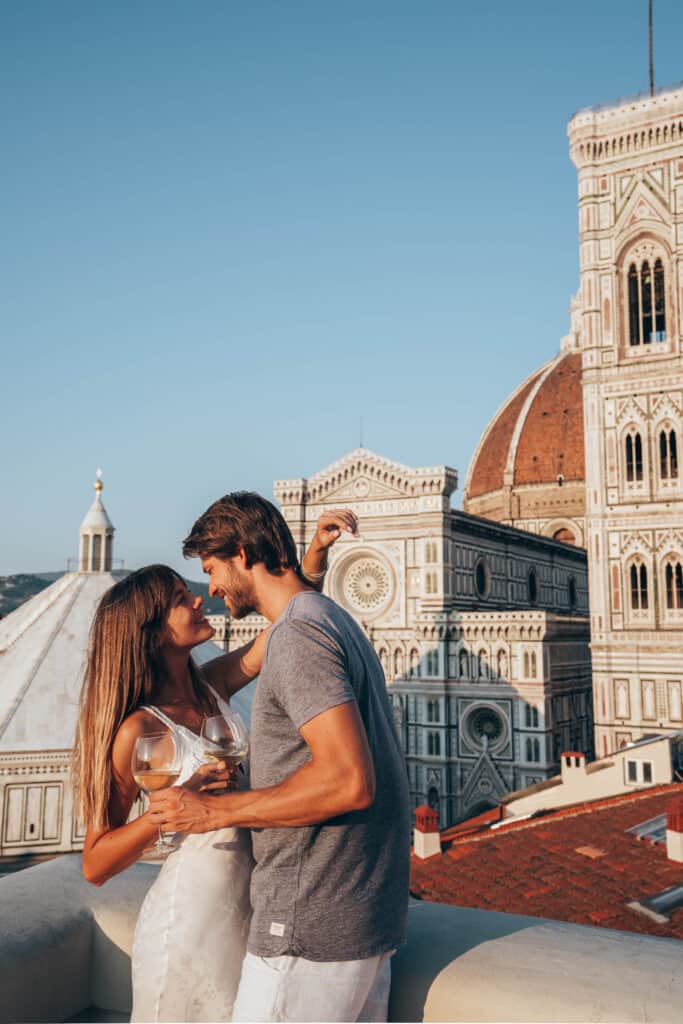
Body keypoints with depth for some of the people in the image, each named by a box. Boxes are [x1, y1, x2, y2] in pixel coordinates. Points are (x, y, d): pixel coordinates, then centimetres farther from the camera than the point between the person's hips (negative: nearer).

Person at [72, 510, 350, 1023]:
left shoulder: (211, 687, 0)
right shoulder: (140, 728, -19)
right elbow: (95, 865, -15)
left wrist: (317, 550, -8)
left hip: (247, 906, 7)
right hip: (191, 926, -6)